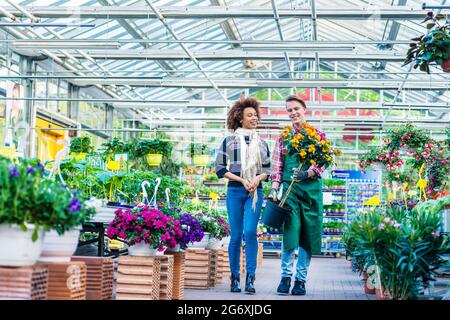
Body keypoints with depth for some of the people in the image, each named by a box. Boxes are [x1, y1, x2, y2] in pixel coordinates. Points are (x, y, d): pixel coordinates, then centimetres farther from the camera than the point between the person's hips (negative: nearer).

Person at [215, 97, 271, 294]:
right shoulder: (229, 141, 6)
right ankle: (235, 278, 9)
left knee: (250, 231, -14)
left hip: (255, 191, 1)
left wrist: (258, 178, -5)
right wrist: (241, 180, -9)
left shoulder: (262, 143, 14)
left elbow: (268, 168, 17)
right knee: (236, 235, -1)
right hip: (235, 190, -1)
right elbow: (219, 168, 2)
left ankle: (250, 278, -11)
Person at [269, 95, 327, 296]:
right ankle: (286, 276, -3)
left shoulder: (318, 135, 8)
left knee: (307, 234, 1)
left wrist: (307, 173, -19)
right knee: (290, 231, -9)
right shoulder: (283, 136, 13)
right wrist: (274, 188, -3)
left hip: (311, 188, 0)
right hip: (289, 188, 0)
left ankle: (301, 279, 8)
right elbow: (277, 165, 10)